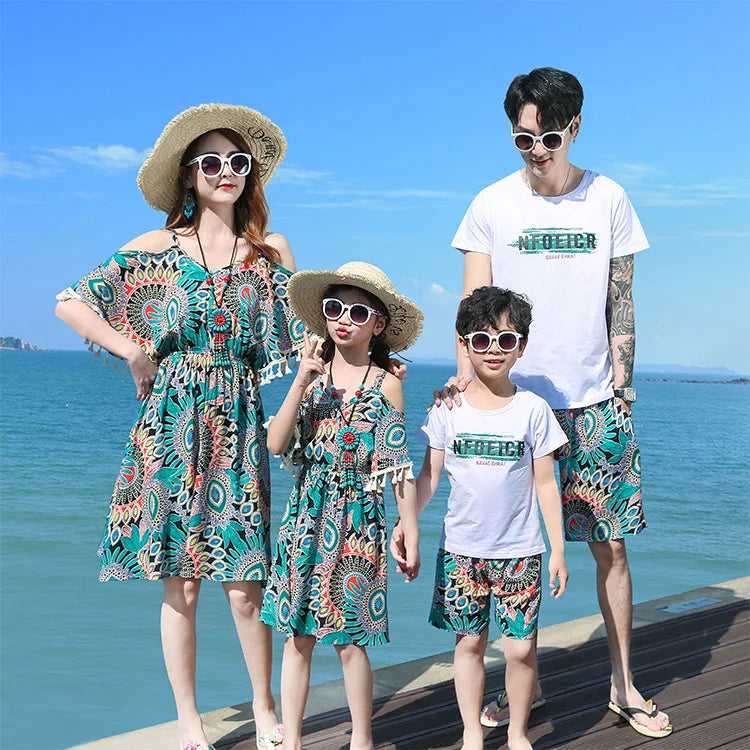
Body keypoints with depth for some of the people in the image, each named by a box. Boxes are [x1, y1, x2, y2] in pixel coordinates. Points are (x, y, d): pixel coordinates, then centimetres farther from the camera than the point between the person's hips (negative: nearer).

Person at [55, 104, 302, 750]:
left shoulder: (272, 251, 8)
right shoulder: (157, 248, 3)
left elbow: (301, 337, 12)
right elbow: (70, 303, 3)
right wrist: (135, 354, -3)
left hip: (238, 425, 1)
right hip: (171, 424, -1)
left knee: (245, 583, 0)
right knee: (181, 583, 4)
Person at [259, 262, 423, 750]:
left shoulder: (385, 385, -3)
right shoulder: (313, 376, 5)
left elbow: (400, 469, -1)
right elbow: (276, 444, -6)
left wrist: (411, 534, -2)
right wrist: (301, 383, -14)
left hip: (358, 524, -3)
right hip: (306, 519, 3)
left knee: (350, 641, 2)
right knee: (298, 637, 8)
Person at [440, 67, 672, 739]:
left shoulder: (609, 199, 4)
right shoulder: (492, 204, 1)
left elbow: (620, 303, 8)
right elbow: (475, 305, -2)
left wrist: (623, 383, 2)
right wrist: (465, 376, -16)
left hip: (595, 403, 1)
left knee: (611, 546, 4)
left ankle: (624, 684, 20)